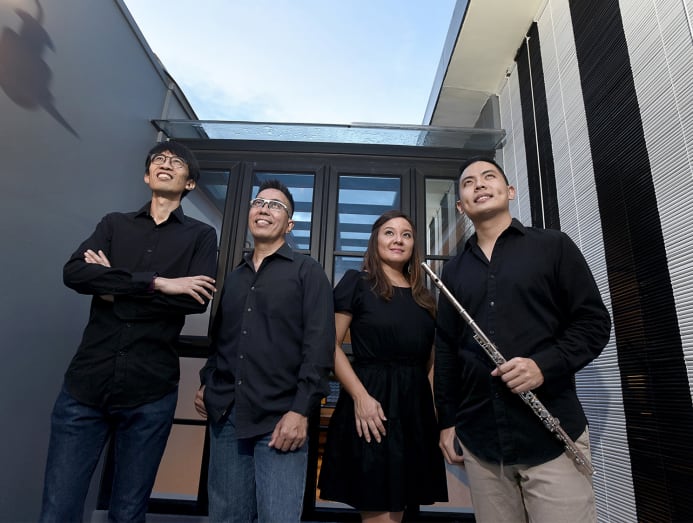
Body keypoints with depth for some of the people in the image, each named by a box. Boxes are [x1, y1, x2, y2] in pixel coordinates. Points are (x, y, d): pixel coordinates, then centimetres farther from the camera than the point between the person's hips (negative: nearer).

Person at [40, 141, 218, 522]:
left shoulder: (201, 235, 5)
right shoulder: (114, 223, 11)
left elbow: (197, 300, -11)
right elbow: (73, 273, -7)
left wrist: (117, 287, -9)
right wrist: (154, 283, -18)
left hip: (150, 391, -1)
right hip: (86, 383, 2)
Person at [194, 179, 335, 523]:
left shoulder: (307, 272, 0)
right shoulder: (234, 278, 17)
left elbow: (319, 345, -9)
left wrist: (301, 410, -15)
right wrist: (206, 385, 10)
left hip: (280, 417, -5)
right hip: (225, 415, 5)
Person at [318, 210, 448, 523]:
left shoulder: (423, 294, 12)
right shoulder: (356, 282, -3)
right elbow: (331, 345, -8)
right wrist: (360, 396, -17)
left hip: (416, 405, 6)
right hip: (371, 400, -5)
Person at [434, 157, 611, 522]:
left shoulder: (552, 246, 4)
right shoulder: (453, 271, 12)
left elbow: (594, 321, 0)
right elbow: (445, 350, 12)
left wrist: (546, 364, -17)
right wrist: (447, 421, 10)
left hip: (553, 434, -2)